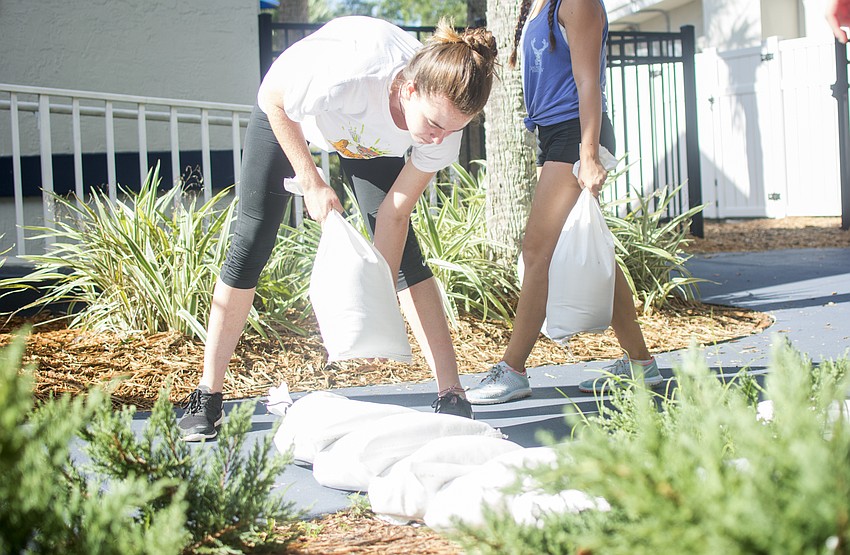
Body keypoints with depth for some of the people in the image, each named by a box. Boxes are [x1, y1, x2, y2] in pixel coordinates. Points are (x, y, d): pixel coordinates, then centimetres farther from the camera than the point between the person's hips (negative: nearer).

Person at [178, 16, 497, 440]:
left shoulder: (445, 121, -32)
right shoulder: (349, 73, -46)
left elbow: (394, 213, -23)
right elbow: (274, 97, -25)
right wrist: (311, 183, -26)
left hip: (369, 140, 3)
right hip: (288, 113, -2)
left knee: (403, 249, -11)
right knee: (252, 242, -5)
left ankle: (451, 396, -11)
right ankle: (208, 395, 4)